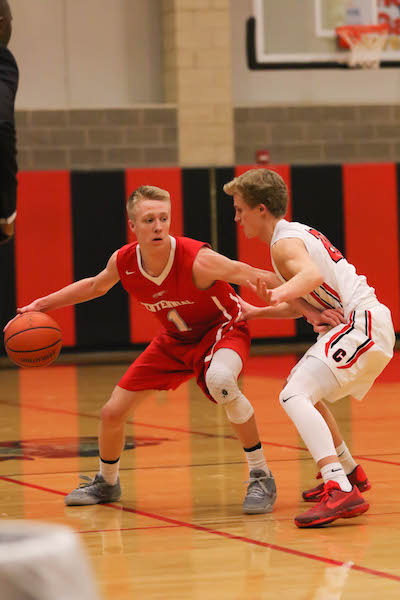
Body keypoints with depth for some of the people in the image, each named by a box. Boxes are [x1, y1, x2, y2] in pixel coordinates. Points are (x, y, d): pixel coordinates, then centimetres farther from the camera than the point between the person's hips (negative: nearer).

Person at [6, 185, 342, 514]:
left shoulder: (197, 260, -34)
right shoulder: (123, 262, -16)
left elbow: (262, 281, -28)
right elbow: (94, 286, 8)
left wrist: (306, 309, -33)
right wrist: (43, 305, 4)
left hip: (222, 329, -6)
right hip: (175, 340, 6)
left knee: (219, 380, -41)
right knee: (112, 413, 5)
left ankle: (261, 476, -26)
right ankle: (107, 483, 37)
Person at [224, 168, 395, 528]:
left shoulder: (284, 243, -12)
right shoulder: (298, 233, 20)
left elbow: (312, 275, -36)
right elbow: (307, 304, 29)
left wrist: (279, 295, -53)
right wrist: (257, 313, 28)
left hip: (363, 326, -11)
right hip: (364, 323, 11)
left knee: (294, 396, -25)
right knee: (303, 388, 31)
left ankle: (342, 492, -40)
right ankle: (349, 472, 43)